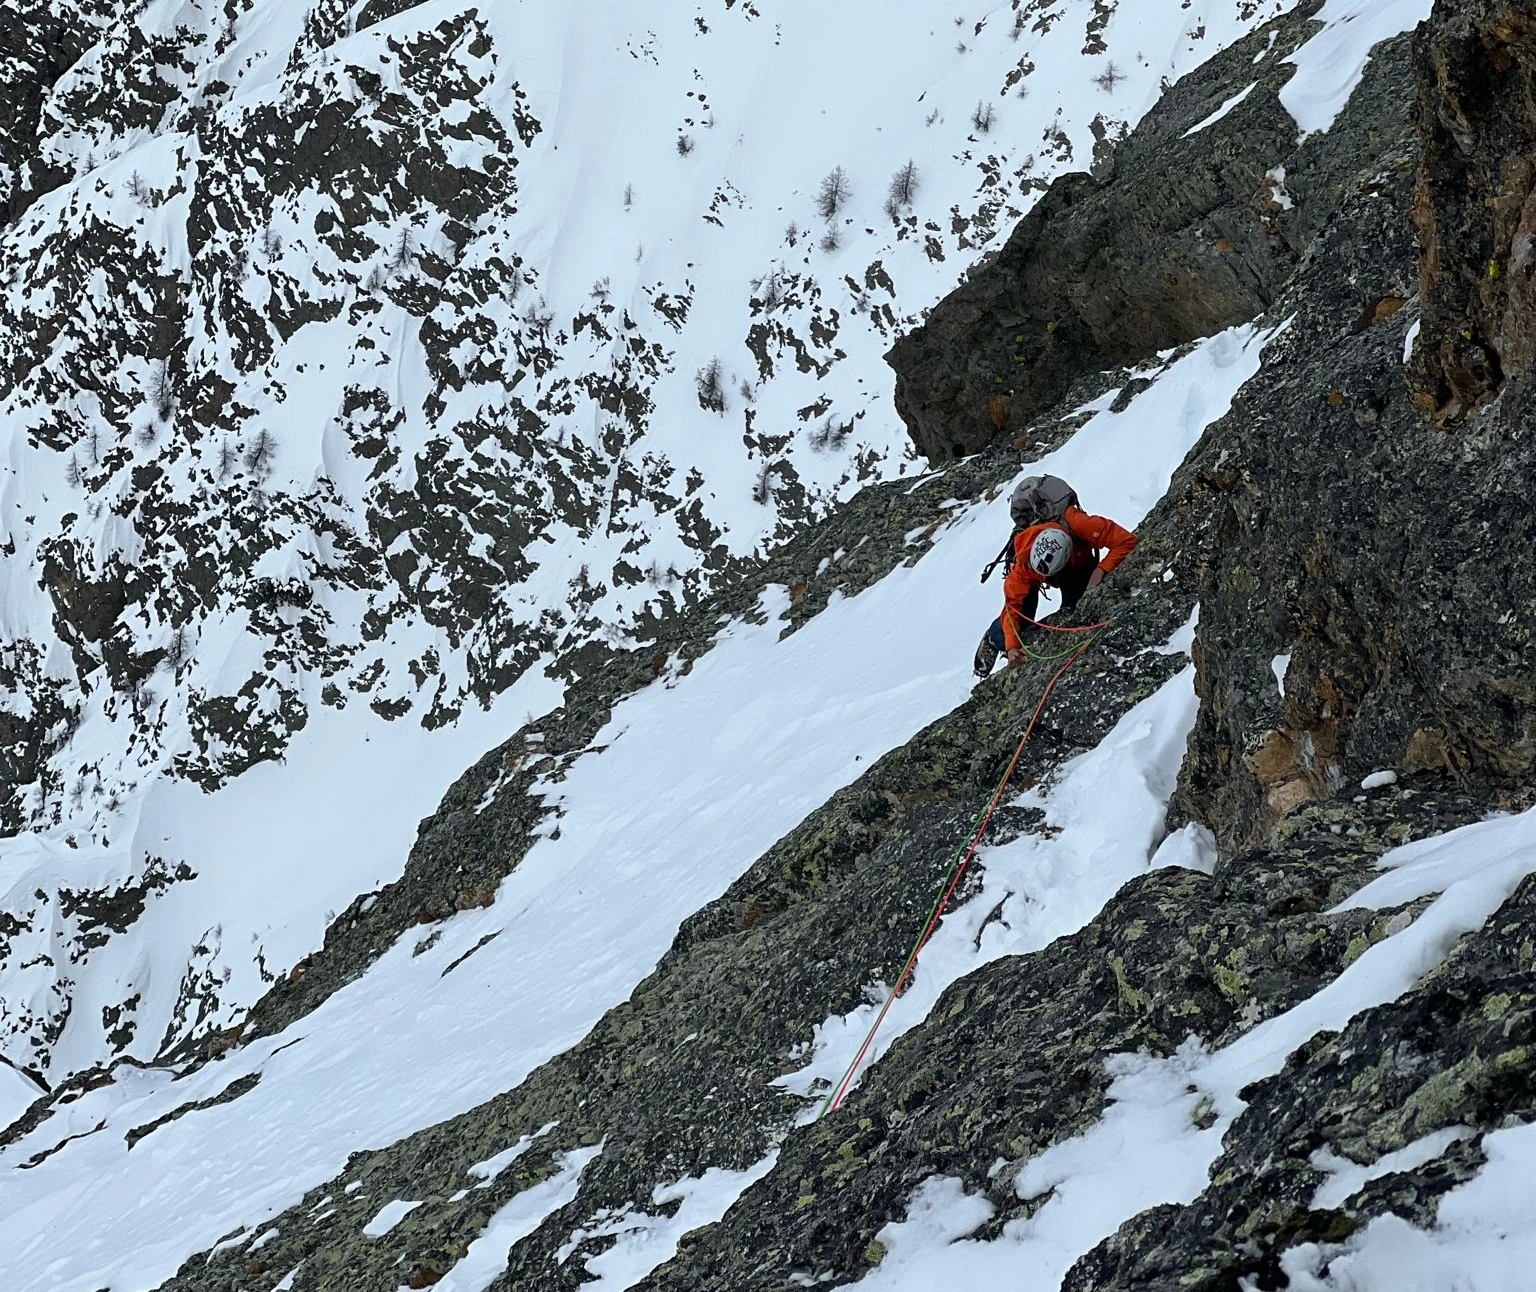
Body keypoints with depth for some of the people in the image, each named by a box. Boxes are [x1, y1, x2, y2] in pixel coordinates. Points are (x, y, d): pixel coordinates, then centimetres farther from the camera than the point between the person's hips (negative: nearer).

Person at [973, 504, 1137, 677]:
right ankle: (993, 640, 22)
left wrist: (1101, 570, -49)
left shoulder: (1079, 526, -48)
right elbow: (1012, 604, -34)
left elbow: (1126, 541, -42)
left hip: (1080, 565, 1)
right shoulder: (1024, 562, -42)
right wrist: (1011, 647, -42)